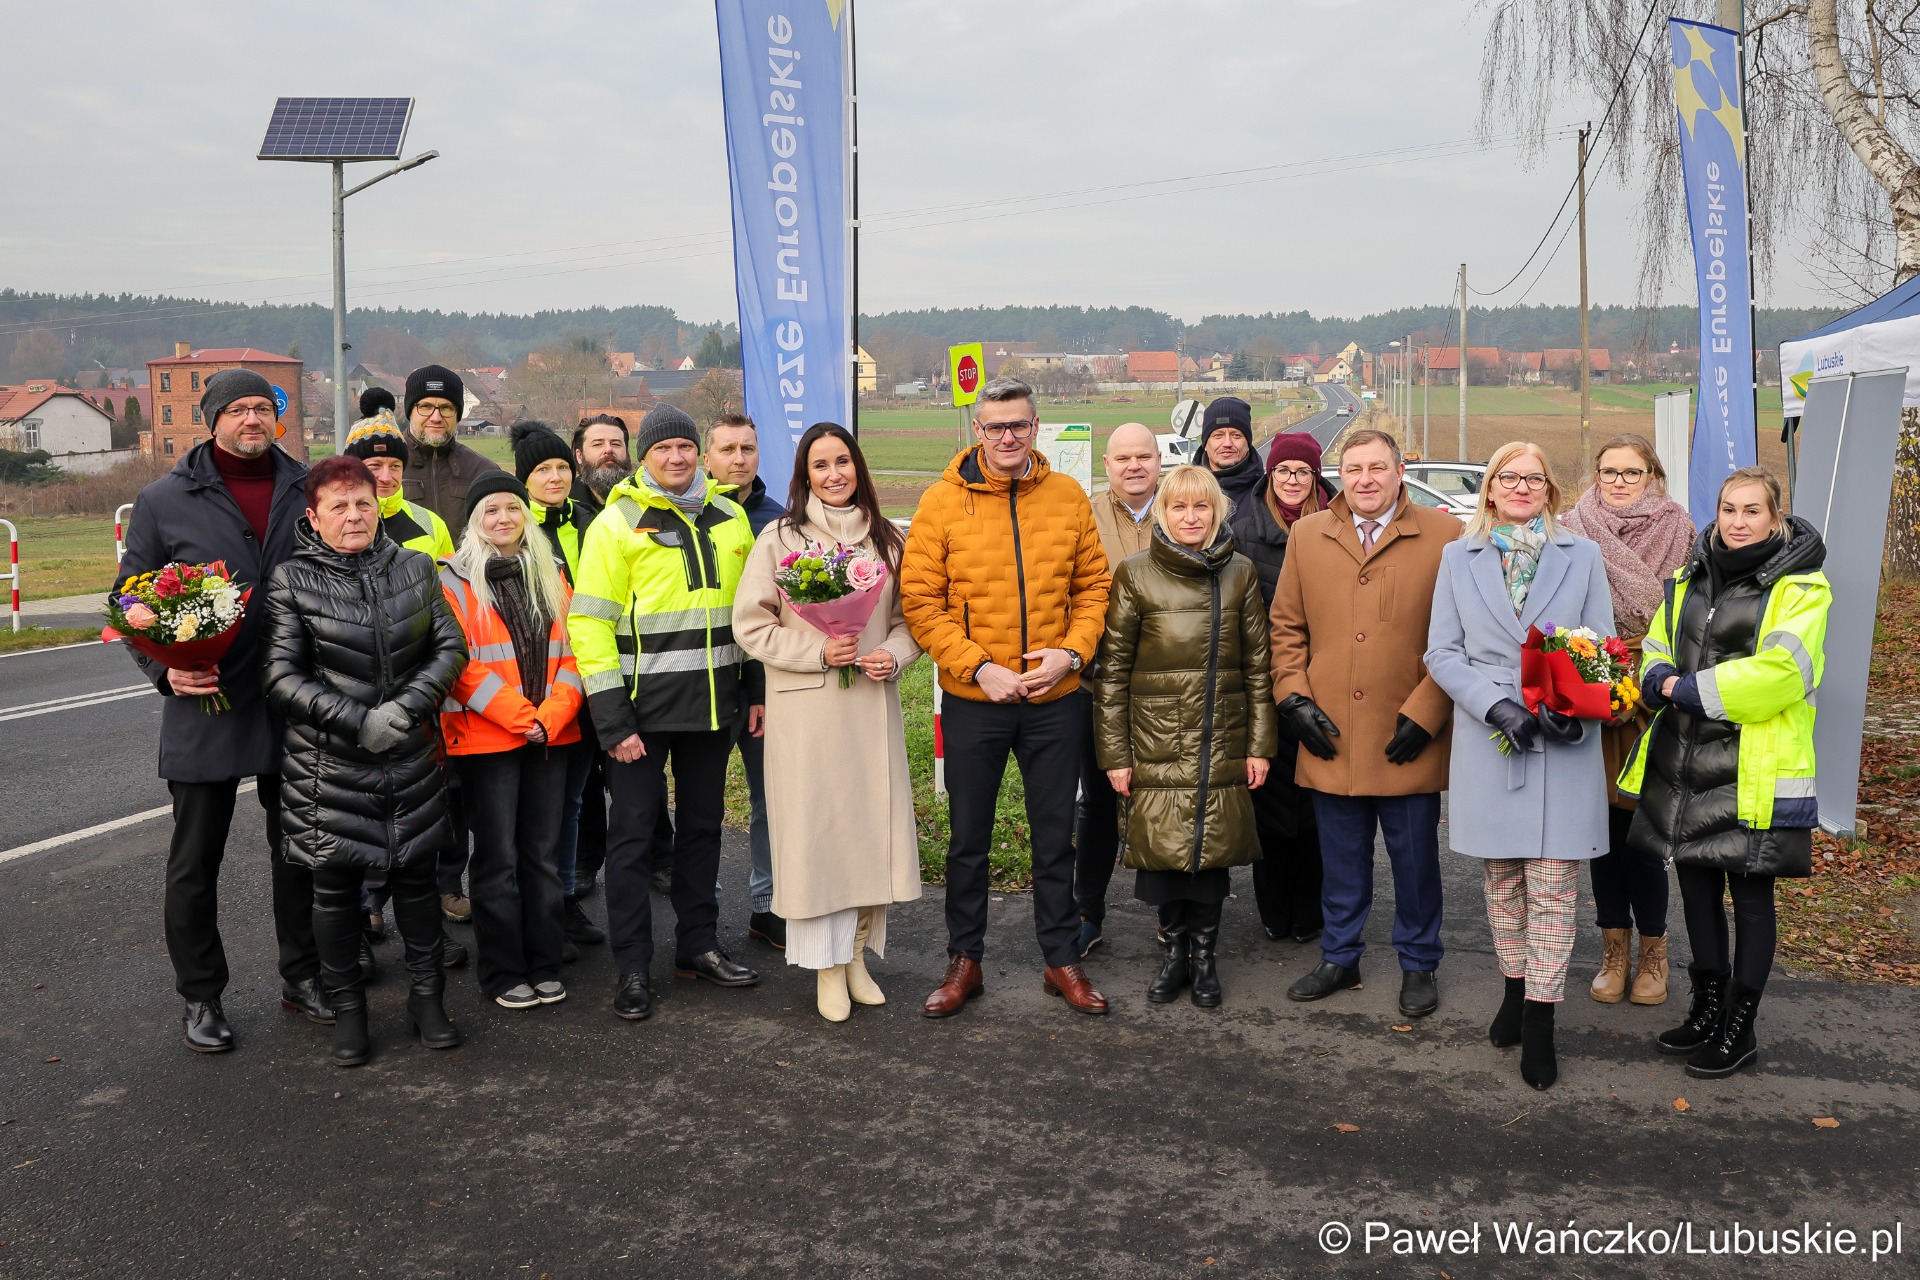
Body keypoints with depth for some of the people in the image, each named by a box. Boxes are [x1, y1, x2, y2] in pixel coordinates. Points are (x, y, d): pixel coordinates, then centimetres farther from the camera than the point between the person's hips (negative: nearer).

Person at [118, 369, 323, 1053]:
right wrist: (165, 669, -13)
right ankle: (200, 997, 22)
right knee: (195, 863, 7)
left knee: (300, 852, 14)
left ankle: (302, 976, 30)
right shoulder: (164, 500, -2)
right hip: (204, 707, -2)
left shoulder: (308, 490, 4)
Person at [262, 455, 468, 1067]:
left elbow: (451, 646, 4)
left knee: (416, 876, 10)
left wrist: (409, 705, -12)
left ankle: (426, 995, 26)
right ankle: (347, 1007, 23)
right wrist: (357, 721, -17)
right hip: (327, 764, -2)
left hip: (411, 758, 2)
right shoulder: (292, 580, -4)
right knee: (335, 885, 6)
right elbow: (281, 675, -9)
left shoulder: (415, 567, 5)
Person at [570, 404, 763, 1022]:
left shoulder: (728, 518, 8)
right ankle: (632, 968, 10)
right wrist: (612, 720, -15)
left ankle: (698, 945, 28)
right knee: (634, 831, 1)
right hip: (644, 705, -5)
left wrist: (757, 688, 10)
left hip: (712, 701, 5)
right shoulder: (617, 523, -7)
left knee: (702, 824, 15)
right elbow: (589, 624, -10)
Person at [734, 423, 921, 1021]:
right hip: (804, 708, -3)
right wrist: (817, 652, -14)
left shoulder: (887, 540, 9)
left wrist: (895, 654, -6)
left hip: (872, 704, 3)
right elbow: (751, 624, -3)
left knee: (872, 823, 5)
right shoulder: (779, 538, -1)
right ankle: (826, 969, 13)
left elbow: (908, 617, 15)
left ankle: (856, 955, 22)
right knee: (814, 827, -1)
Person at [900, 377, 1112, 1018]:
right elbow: (920, 601, -7)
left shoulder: (1068, 497, 2)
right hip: (973, 701, -1)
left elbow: (1093, 586, 6)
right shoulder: (942, 502, -6)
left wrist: (1071, 652, -10)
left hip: (1056, 699, 2)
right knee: (968, 839, 11)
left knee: (1055, 837, 13)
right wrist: (978, 668, -15)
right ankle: (964, 961, 26)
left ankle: (1061, 959, 27)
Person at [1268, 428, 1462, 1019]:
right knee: (1340, 858, 14)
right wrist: (1294, 697, 0)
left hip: (1408, 741, -2)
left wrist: (1426, 712, -9)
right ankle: (1339, 958, 30)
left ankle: (1418, 965, 26)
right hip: (1330, 737, 3)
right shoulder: (1307, 535, 8)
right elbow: (1286, 625, 12)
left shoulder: (1445, 537, -2)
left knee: (1415, 858, 9)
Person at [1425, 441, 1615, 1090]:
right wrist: (1497, 704, -12)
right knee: (1501, 878, 11)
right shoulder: (1459, 558, 7)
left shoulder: (1582, 556, 7)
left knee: (1553, 886, -3)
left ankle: (1539, 1024, 3)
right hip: (1487, 742, 1)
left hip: (1564, 745, -1)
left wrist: (1573, 708, -14)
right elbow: (1442, 653, 3)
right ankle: (1516, 987, 29)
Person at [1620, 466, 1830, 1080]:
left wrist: (1689, 690, -18)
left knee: (1750, 897, 6)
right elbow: (1657, 648, 13)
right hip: (1683, 769, 6)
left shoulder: (1799, 586, -8)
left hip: (1754, 774, -6)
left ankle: (1740, 1028, 19)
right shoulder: (1690, 579, 12)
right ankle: (1707, 1009, 32)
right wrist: (1662, 680, -11)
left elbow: (1780, 671, -21)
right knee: (1697, 889, 16)